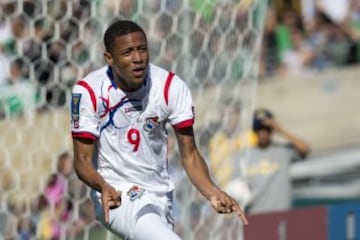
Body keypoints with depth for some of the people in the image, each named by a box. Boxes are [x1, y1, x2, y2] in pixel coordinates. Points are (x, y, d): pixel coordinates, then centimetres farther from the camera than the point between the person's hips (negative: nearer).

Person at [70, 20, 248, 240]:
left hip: (160, 196, 5)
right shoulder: (88, 91, -16)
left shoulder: (172, 87, -10)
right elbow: (83, 159, -13)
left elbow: (189, 154, -7)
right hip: (116, 195, -5)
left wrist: (211, 192, -27)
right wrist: (104, 187, -36)